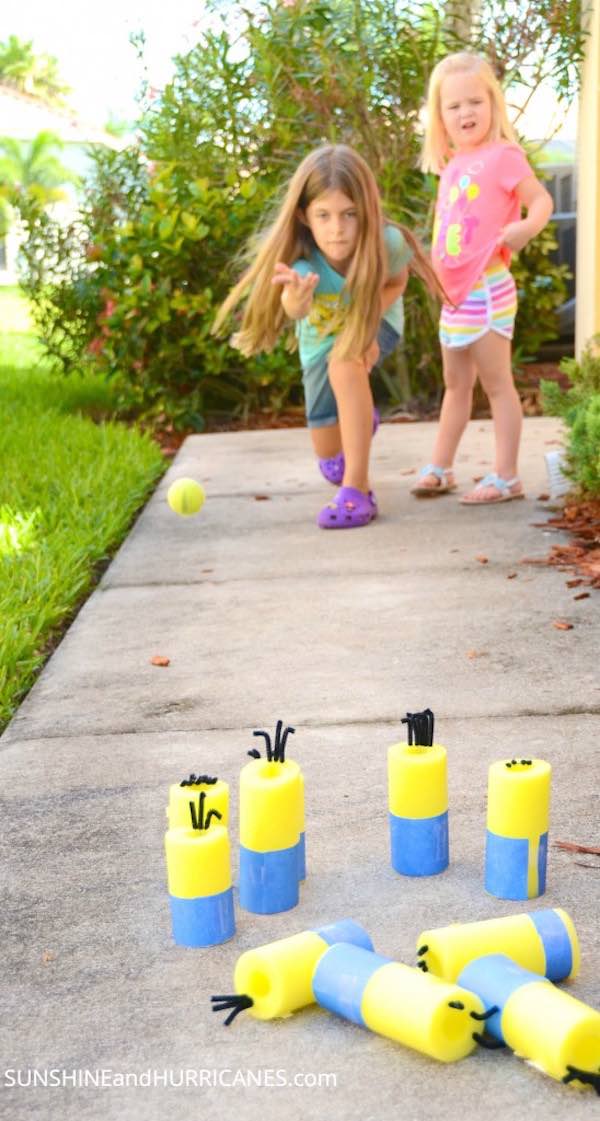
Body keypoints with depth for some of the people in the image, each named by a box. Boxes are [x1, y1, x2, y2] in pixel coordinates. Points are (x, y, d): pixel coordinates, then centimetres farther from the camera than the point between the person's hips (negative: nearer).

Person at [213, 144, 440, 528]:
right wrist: (295, 302, -81)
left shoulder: (387, 242, -35)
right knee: (331, 461, 10)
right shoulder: (300, 258, -38)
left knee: (345, 362, -38)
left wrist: (367, 323, -29)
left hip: (374, 324, -2)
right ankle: (359, 417, 48)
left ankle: (357, 489, -29)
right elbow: (293, 308, -58)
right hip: (320, 336, 2)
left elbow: (397, 283, -13)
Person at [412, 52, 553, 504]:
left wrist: (527, 227, -33)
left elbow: (542, 200, -15)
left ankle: (506, 477, 3)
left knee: (496, 383, -3)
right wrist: (431, 265, 19)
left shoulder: (502, 155, -10)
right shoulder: (452, 165, 12)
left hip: (486, 290, -8)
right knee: (456, 384, 16)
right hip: (454, 294, 8)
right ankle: (440, 468, 26)